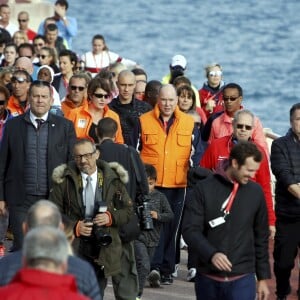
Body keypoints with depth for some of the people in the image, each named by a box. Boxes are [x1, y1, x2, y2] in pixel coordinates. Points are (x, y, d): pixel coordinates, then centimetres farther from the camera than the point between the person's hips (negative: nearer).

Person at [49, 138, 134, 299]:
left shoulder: (113, 179, 6)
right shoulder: (64, 180, 2)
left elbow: (128, 210, 10)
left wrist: (111, 218, -9)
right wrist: (74, 226, -13)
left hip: (105, 248, 1)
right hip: (75, 248, -1)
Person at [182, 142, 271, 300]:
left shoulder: (255, 192, 4)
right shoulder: (204, 189, -3)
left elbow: (261, 238, 11)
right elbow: (190, 230, -7)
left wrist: (263, 278, 12)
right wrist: (211, 254, -24)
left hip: (242, 279, 0)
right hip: (207, 278, 0)